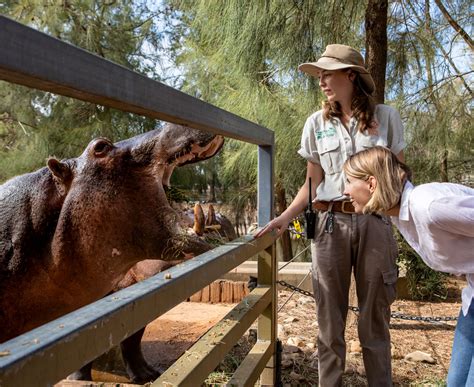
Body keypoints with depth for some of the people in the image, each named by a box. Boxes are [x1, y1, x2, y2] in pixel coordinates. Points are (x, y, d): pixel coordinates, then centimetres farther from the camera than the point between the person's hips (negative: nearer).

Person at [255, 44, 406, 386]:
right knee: (330, 321, 7)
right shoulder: (316, 123, 8)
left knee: (375, 319, 7)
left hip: (374, 223, -1)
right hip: (330, 224, 1)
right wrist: (286, 217, -4)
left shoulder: (386, 117, 3)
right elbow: (313, 183, 9)